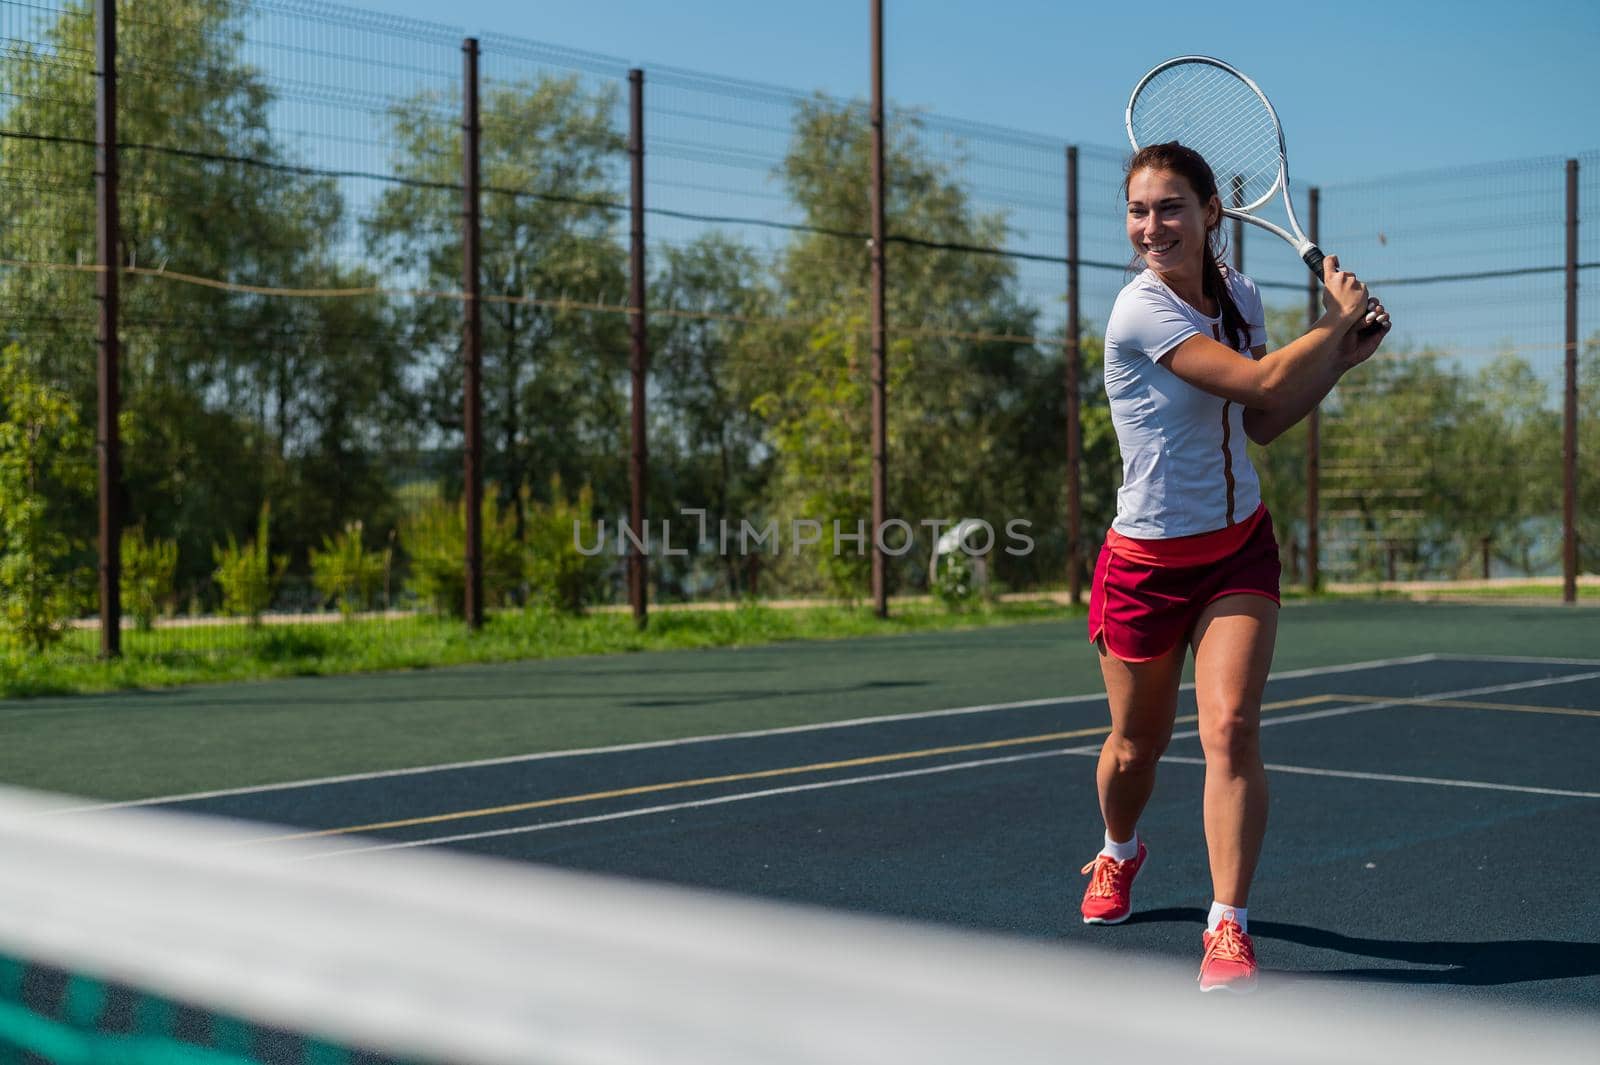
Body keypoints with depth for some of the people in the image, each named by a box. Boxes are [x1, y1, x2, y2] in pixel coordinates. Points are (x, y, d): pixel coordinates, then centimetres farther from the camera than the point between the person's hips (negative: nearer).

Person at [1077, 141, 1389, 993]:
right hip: (1148, 561, -4)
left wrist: (1341, 358, 1)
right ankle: (1119, 854, 46)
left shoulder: (1239, 295, 0)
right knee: (1137, 744, 13)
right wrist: (1340, 319, -14)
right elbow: (1261, 382, -29)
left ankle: (1228, 930, -9)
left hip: (1238, 546, 4)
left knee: (1230, 728, -14)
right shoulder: (1141, 312, -21)